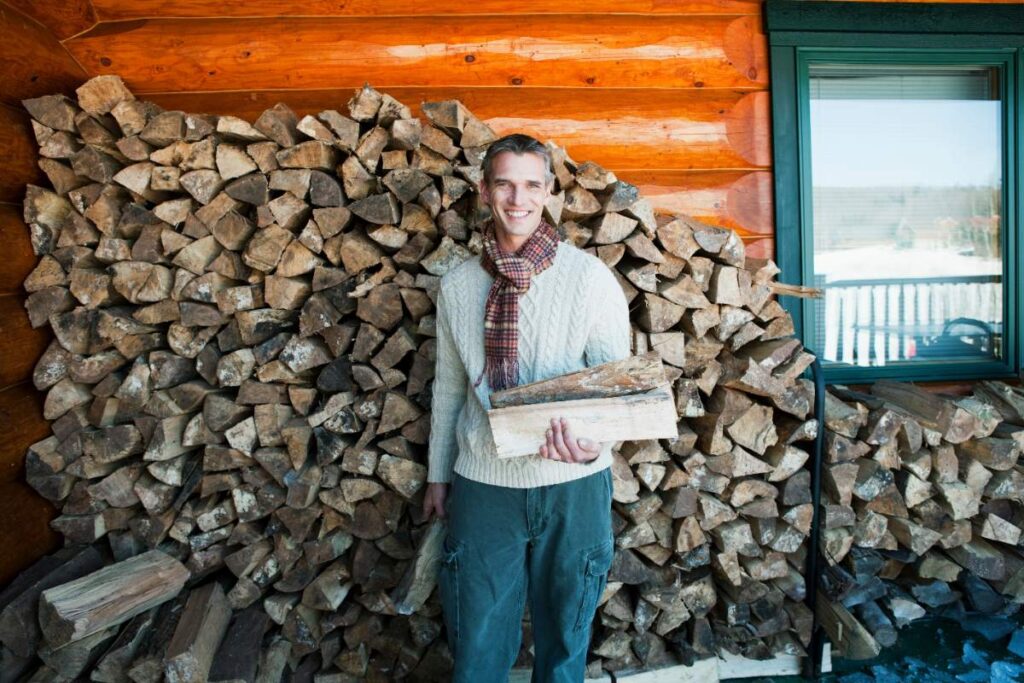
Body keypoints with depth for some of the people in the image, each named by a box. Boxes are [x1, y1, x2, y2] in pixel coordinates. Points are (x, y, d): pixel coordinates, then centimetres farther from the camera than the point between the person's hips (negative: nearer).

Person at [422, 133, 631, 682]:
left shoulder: (590, 277, -8)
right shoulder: (457, 285, 1)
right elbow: (449, 386, 8)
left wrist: (596, 440, -27)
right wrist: (438, 474, 14)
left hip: (572, 486, -1)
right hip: (482, 486, 2)